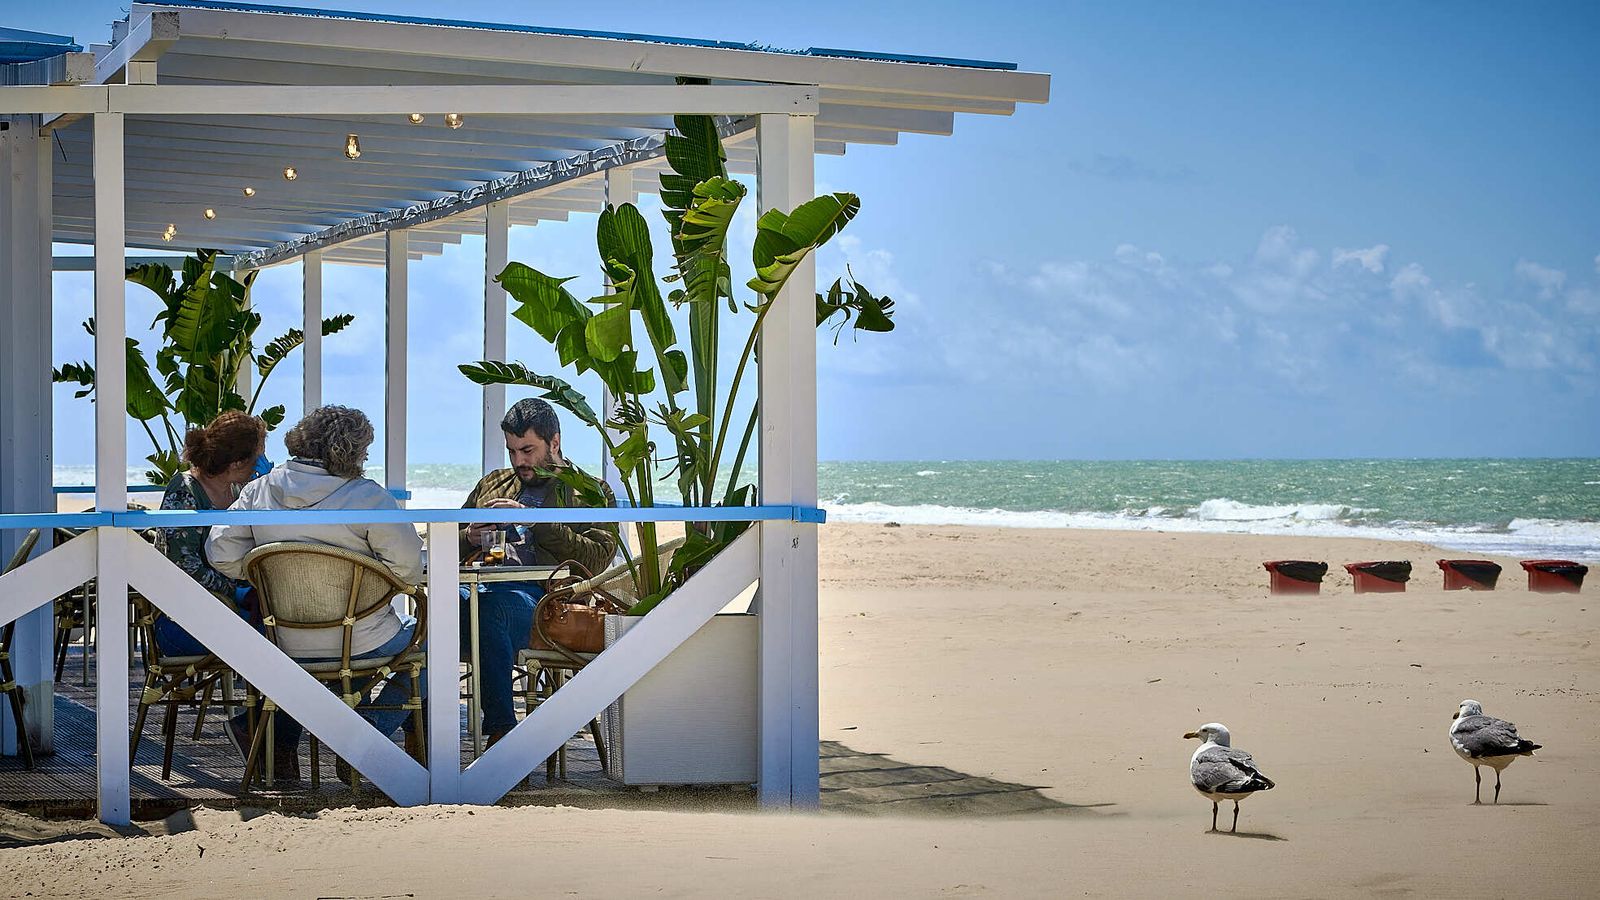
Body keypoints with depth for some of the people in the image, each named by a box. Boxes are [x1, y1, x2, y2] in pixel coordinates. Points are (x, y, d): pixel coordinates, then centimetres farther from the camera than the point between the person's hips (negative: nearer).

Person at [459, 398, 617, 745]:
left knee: (491, 608, -40)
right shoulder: (492, 484, 33)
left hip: (542, 595, -4)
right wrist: (470, 538, 9)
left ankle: (501, 731, -38)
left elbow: (595, 560, 1)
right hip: (479, 585, 4)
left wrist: (535, 521, -5)